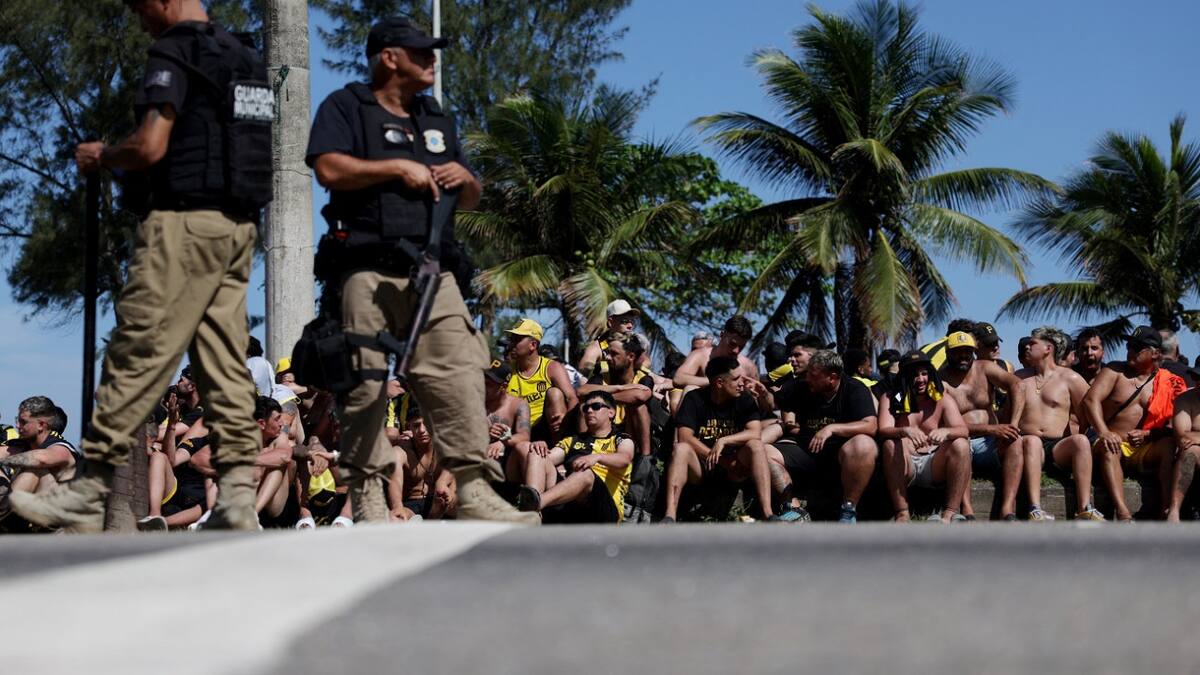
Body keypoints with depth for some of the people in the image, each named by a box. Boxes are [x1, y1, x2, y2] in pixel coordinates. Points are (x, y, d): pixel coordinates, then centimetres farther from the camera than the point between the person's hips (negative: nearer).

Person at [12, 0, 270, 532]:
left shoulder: (174, 54, -7)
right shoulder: (248, 59, 18)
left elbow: (150, 146, -17)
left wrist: (100, 156, 2)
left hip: (185, 222, -8)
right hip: (238, 227, 8)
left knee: (137, 356, -7)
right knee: (226, 363, 5)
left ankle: (89, 495, -6)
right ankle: (238, 497, 0)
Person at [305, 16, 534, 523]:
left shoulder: (437, 121, 27)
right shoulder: (345, 107, 9)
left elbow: (471, 201, 29)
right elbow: (329, 169, -9)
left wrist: (465, 179, 6)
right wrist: (397, 167, -6)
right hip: (365, 269, -4)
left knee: (458, 375, -11)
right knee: (363, 383, -5)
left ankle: (474, 490, -15)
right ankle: (368, 496, 0)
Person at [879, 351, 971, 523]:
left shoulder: (942, 400, 8)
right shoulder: (891, 400, 7)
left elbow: (963, 431, -6)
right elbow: (883, 430, -11)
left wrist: (945, 432, -31)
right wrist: (905, 431, -34)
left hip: (936, 467, 1)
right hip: (906, 467, -1)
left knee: (961, 445, -25)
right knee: (891, 444, -30)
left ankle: (950, 513, -31)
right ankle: (902, 514, -31)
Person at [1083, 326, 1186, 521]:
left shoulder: (1168, 383, 10)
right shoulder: (1115, 371, 7)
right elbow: (1091, 399, -8)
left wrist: (1147, 434, -15)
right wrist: (1103, 432, -25)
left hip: (1144, 453, 1)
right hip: (1114, 447, -1)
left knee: (1169, 444, -27)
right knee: (1107, 445, -34)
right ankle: (1122, 513, -51)